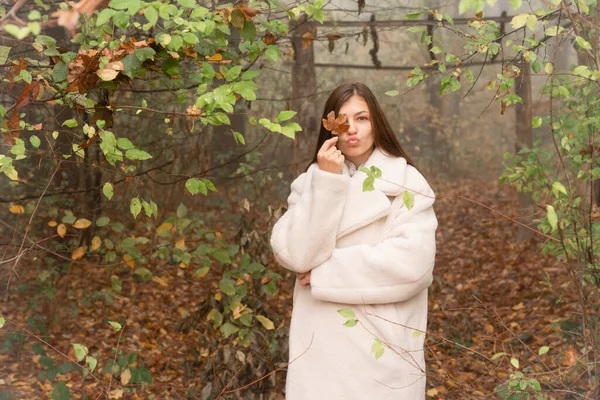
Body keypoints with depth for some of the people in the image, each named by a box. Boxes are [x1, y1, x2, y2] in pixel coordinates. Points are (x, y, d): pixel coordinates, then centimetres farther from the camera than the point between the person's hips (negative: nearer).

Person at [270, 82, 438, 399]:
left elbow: (412, 264, -17)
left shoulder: (407, 183, -4)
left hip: (384, 346, -2)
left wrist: (324, 273, -12)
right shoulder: (310, 182, 5)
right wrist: (325, 182, -15)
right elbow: (292, 254, -9)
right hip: (321, 346, 2)